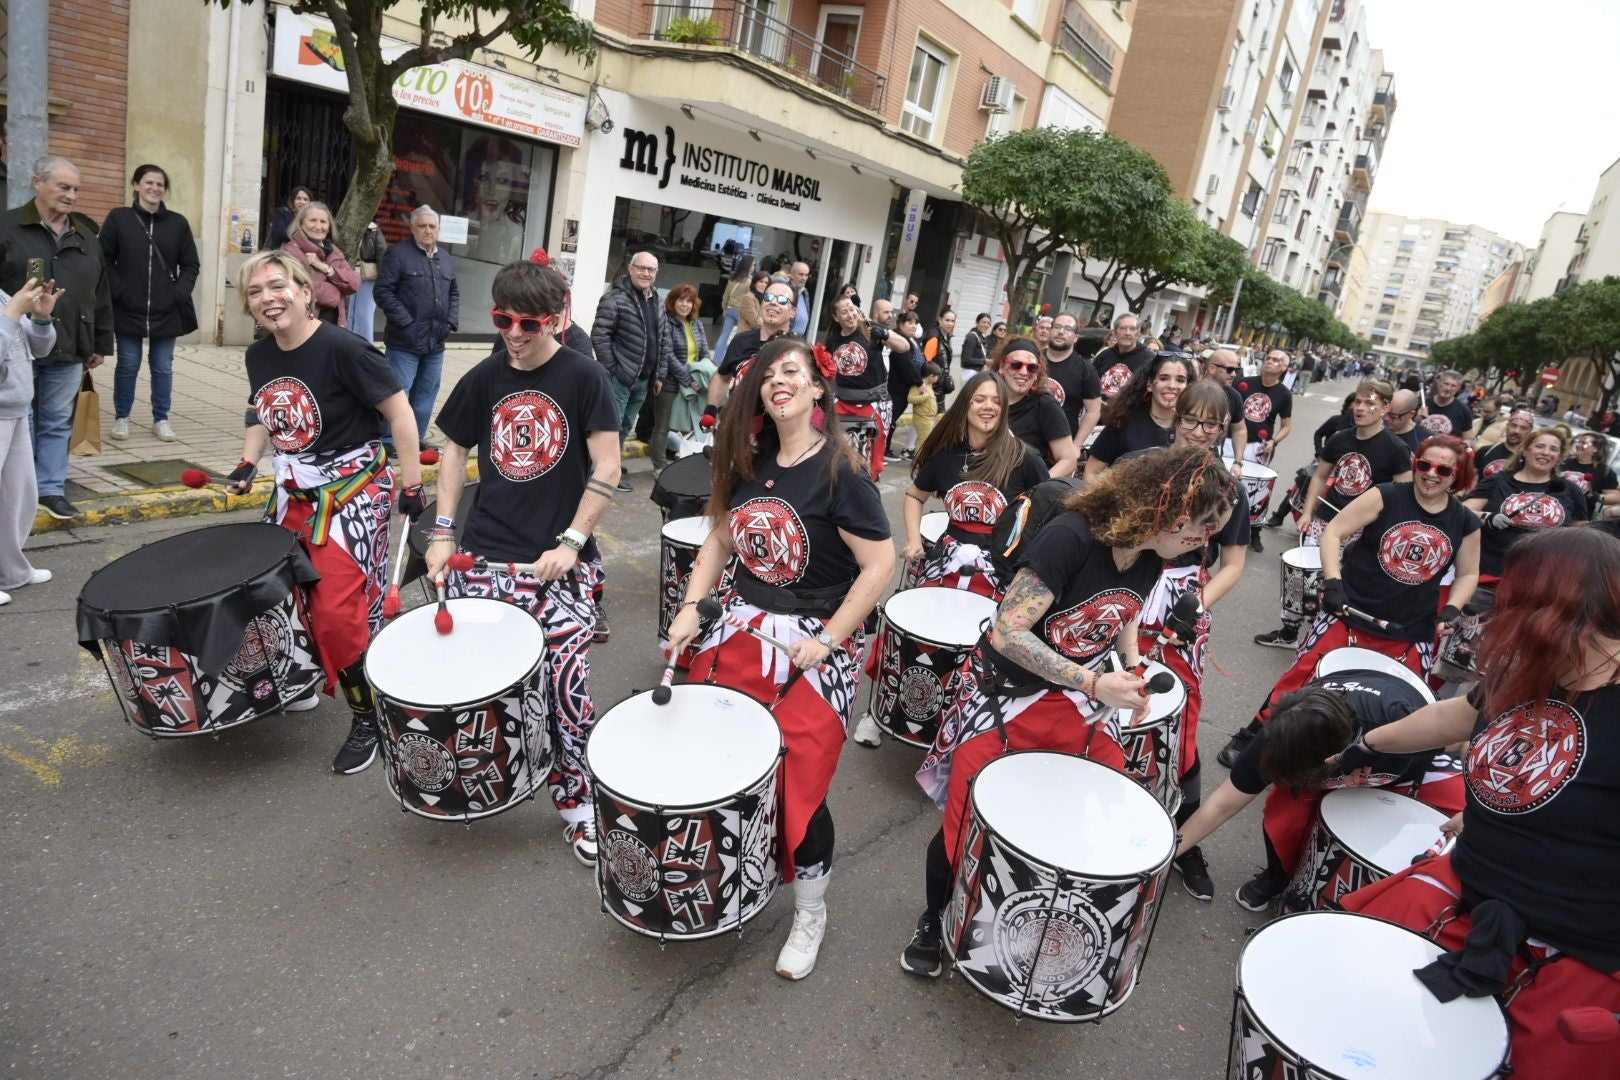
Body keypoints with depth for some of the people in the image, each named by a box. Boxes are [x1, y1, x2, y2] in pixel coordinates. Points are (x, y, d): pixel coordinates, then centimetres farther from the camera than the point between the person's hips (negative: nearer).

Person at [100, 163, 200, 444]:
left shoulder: (178, 223, 5)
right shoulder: (118, 218, 0)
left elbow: (191, 265, 7)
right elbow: (104, 260, 1)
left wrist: (179, 294, -5)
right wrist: (118, 292, -9)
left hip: (167, 311, 1)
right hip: (128, 309, -1)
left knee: (163, 367, 7)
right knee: (128, 365, 6)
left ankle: (161, 419, 18)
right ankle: (121, 418, 18)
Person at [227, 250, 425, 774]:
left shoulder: (342, 349, -19)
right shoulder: (259, 356, 4)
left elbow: (400, 415, -17)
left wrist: (411, 485, -17)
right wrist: (247, 464, 4)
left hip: (352, 492, -8)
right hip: (294, 492, 8)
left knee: (338, 612, -11)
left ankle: (368, 719, 8)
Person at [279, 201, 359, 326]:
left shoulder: (334, 251, 15)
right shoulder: (291, 251, -7)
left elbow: (354, 282, 3)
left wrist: (326, 268, -11)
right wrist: (335, 292, -6)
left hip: (334, 324, 7)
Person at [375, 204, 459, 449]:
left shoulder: (445, 258, 15)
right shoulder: (398, 254, -5)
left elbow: (454, 292, 24)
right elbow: (383, 292, -11)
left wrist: (452, 321, 8)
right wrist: (406, 323, -15)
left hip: (436, 341, 6)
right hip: (405, 341, -6)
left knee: (427, 393, 12)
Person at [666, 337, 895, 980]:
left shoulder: (840, 473, -14)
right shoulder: (748, 462, 5)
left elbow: (880, 566, -15)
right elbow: (720, 539, 13)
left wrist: (827, 640, -17)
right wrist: (691, 606, 0)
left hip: (815, 639, -6)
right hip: (744, 624, 6)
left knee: (799, 785, -4)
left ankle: (810, 915, 20)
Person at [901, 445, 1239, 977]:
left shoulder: (1149, 557, -4)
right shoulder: (1069, 536, -28)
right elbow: (1007, 632, -29)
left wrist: (1134, 668, 3)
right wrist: (1094, 684, -30)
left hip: (1077, 700, 6)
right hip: (1003, 695, -6)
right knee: (966, 826, 1)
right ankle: (934, 921, 29)